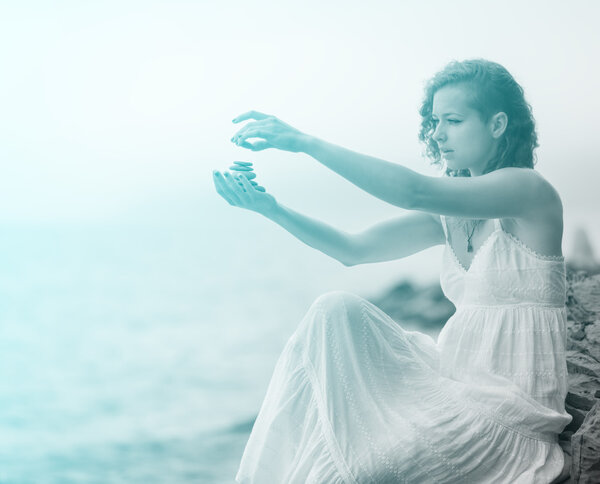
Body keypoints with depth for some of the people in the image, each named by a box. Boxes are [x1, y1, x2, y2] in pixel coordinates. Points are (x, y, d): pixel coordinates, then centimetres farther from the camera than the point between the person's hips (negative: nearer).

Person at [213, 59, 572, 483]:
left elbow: (414, 191, -27)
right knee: (337, 312, -7)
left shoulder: (529, 191, -13)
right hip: (458, 380, 8)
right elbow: (354, 249, 5)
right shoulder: (449, 212, 10)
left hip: (513, 408, -7)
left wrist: (304, 142, -27)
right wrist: (271, 208, -9)